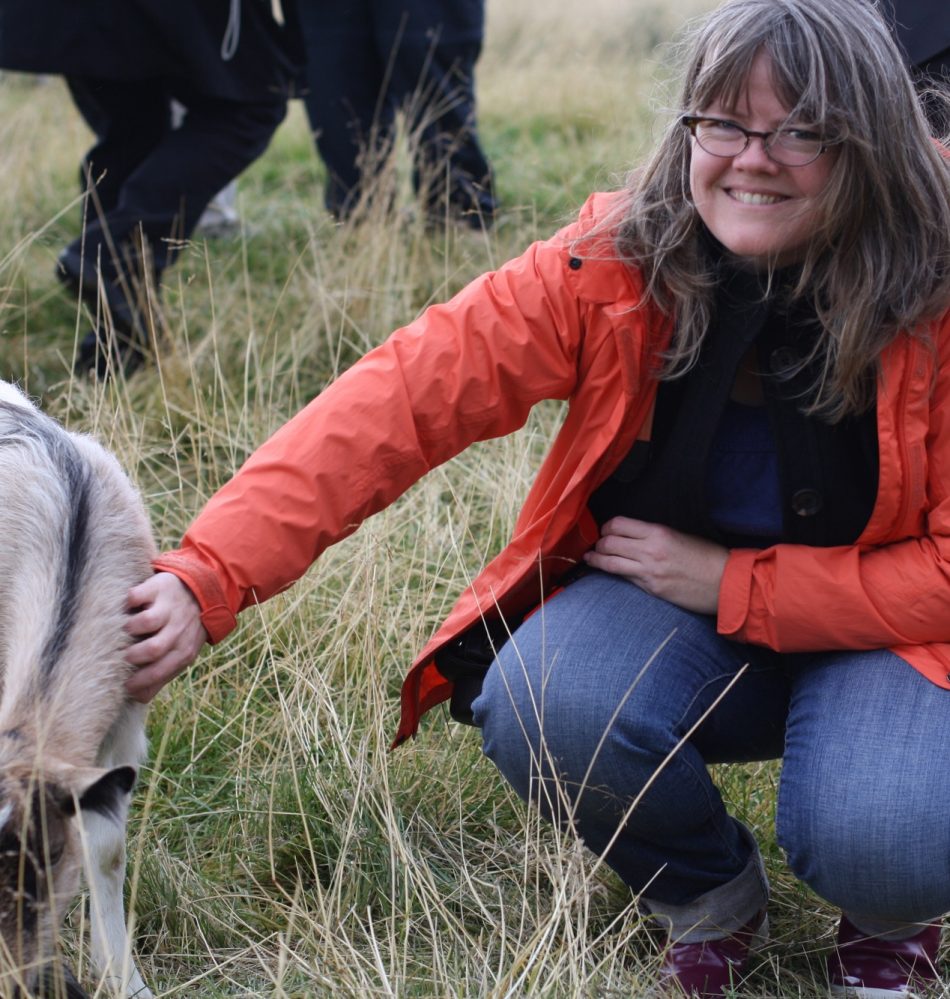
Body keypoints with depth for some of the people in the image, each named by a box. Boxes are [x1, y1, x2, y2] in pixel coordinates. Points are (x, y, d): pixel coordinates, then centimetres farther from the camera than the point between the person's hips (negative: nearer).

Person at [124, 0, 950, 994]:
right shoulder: (613, 262, -16)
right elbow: (404, 396, -24)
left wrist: (729, 582, -20)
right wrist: (208, 576, -35)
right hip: (663, 599, 2)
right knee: (544, 712, -31)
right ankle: (709, 896, 4)